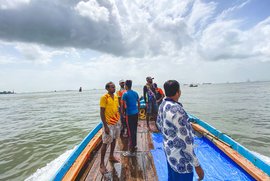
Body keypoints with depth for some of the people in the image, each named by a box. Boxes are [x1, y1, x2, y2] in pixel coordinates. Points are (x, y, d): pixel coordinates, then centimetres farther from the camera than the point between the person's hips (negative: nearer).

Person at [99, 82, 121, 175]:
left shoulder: (116, 97, 5)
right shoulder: (104, 97, -15)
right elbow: (102, 113, -16)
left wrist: (119, 121, 13)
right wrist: (105, 126, -18)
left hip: (116, 122, 7)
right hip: (109, 124, -7)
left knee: (114, 139, 20)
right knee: (105, 143, 3)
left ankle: (111, 156, 40)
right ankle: (102, 164, 19)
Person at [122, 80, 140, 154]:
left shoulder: (125, 94, -12)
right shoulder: (135, 93, 6)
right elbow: (138, 102, 12)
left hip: (130, 114, -6)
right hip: (136, 113, 7)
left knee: (131, 131, 2)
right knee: (135, 129, 19)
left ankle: (132, 148, 12)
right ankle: (134, 144, 35)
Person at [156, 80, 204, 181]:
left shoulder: (162, 105, -4)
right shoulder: (177, 109, -31)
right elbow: (184, 140, -28)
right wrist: (197, 165, -18)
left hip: (169, 151, 8)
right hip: (180, 158, -8)